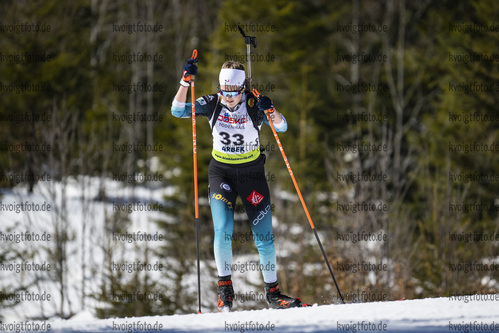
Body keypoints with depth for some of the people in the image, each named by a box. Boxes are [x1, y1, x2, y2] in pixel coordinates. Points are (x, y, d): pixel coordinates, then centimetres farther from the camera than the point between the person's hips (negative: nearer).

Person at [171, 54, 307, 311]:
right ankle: (225, 286, 0)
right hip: (221, 172, 1)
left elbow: (281, 127, -23)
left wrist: (270, 111, -43)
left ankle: (272, 293, 9)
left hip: (252, 173, -1)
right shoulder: (212, 104, -8)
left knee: (264, 235, -2)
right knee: (223, 230, -16)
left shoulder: (254, 105, -13)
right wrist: (186, 81, -28)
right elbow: (178, 110, -16)